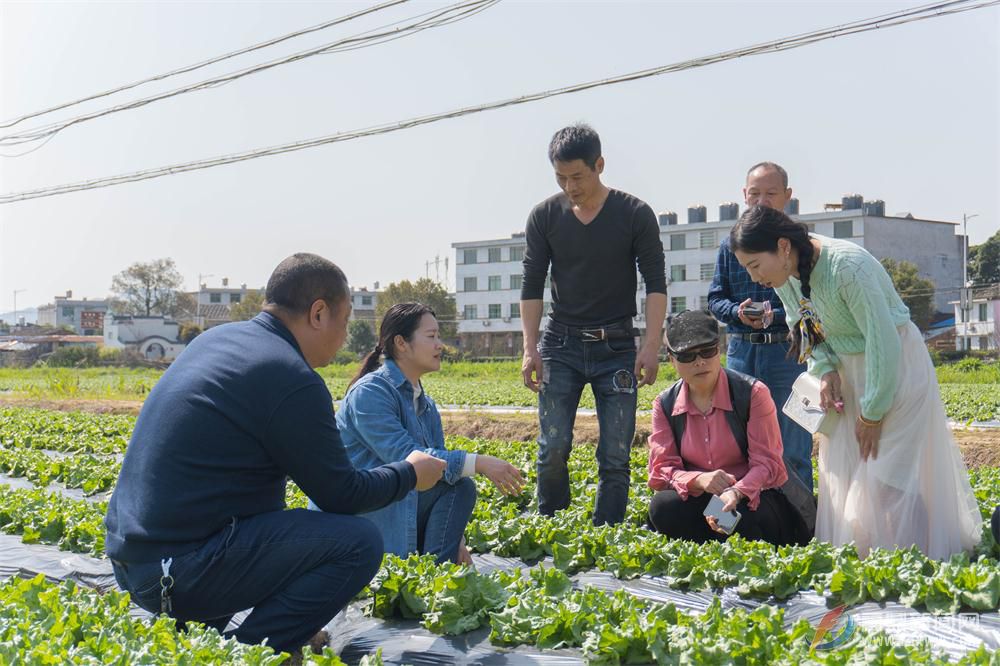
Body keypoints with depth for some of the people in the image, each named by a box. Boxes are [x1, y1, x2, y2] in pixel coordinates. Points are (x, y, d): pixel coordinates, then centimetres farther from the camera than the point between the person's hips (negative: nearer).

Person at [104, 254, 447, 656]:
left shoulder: (214, 339, 12)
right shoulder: (293, 381, -14)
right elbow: (342, 496, -6)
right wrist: (410, 474, 11)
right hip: (182, 572, -9)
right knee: (360, 543, -9)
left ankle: (193, 629, 16)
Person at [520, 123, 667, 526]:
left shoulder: (635, 214, -3)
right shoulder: (545, 216, 2)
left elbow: (655, 283, -3)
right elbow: (532, 285, 4)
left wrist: (651, 346, -12)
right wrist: (530, 349, -4)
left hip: (616, 346, -1)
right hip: (561, 344, 1)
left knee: (615, 454, -1)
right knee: (552, 448, -5)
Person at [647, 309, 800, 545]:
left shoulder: (753, 393, -9)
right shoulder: (665, 404, 1)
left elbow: (767, 463, -13)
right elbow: (662, 469, -5)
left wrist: (737, 493, -35)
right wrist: (698, 480, -28)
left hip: (753, 497, -2)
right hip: (698, 500, 3)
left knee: (742, 517, -37)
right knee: (662, 507, -30)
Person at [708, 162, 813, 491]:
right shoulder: (731, 244, 10)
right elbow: (715, 300, 9)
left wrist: (775, 315, -21)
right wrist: (738, 312, -12)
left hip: (787, 350, -3)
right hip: (741, 352, 4)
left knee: (792, 451, 2)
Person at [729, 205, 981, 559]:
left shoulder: (848, 267, -31)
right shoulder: (783, 272, -8)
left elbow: (883, 342, -27)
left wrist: (872, 413, -19)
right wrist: (824, 369, -9)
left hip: (894, 367, -7)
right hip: (847, 371, 7)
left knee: (888, 479, -10)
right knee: (841, 474, 5)